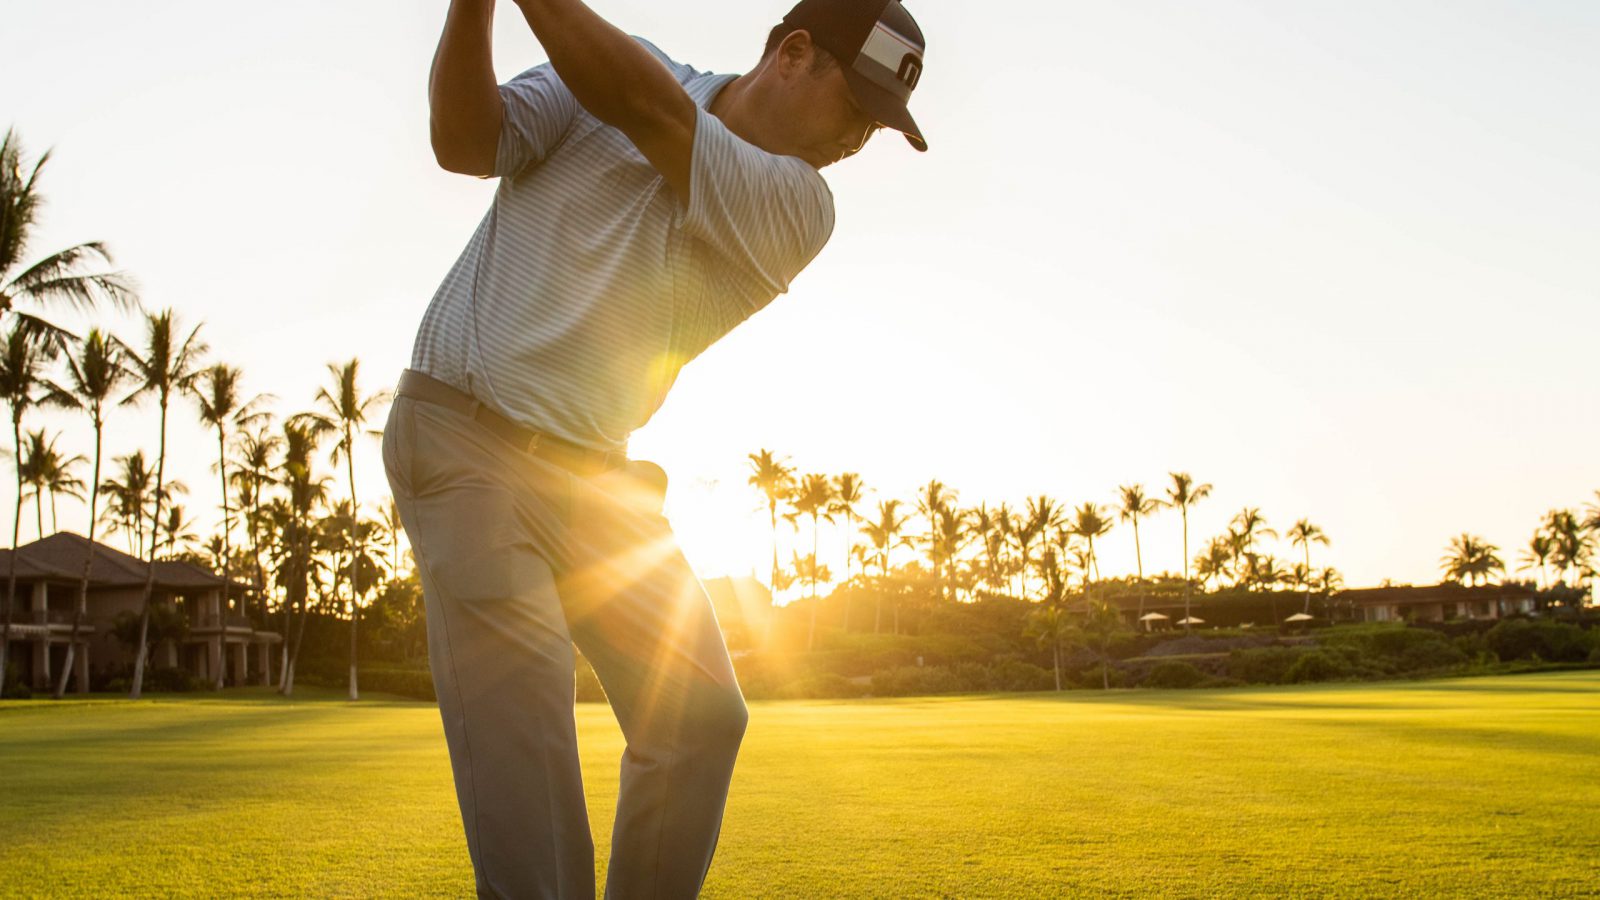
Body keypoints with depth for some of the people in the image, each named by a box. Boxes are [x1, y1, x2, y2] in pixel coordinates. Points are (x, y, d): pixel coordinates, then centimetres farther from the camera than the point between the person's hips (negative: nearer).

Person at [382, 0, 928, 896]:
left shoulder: (799, 210, -2)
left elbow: (647, 108, -15)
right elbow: (465, 141, -8)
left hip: (595, 474, 4)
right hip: (465, 431, -3)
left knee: (700, 713, 1)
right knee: (518, 694, -20)